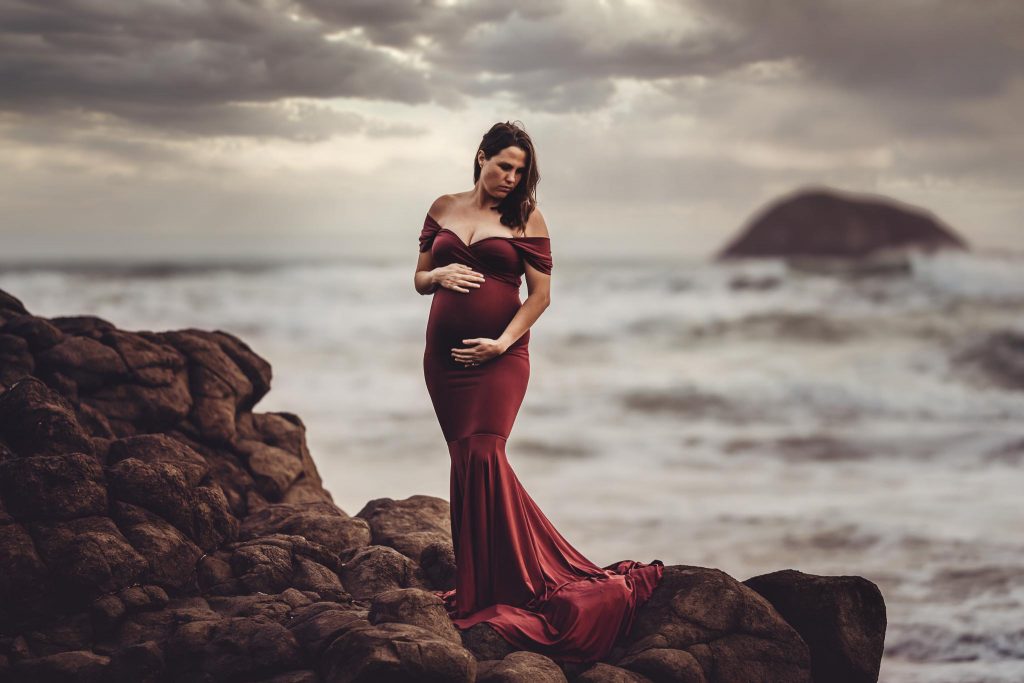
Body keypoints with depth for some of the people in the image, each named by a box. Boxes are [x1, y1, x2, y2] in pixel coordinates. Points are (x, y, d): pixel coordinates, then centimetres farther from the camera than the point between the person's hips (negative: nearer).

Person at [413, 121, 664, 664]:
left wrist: (502, 344, -15)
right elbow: (419, 279, 15)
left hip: (498, 358, -4)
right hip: (443, 355, 4)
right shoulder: (443, 209, 10)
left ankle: (491, 587, -8)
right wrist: (441, 276, -9)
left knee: (481, 455, -16)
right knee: (465, 461, 6)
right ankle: (476, 582, 14)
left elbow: (540, 294, -3)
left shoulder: (526, 219, 0)